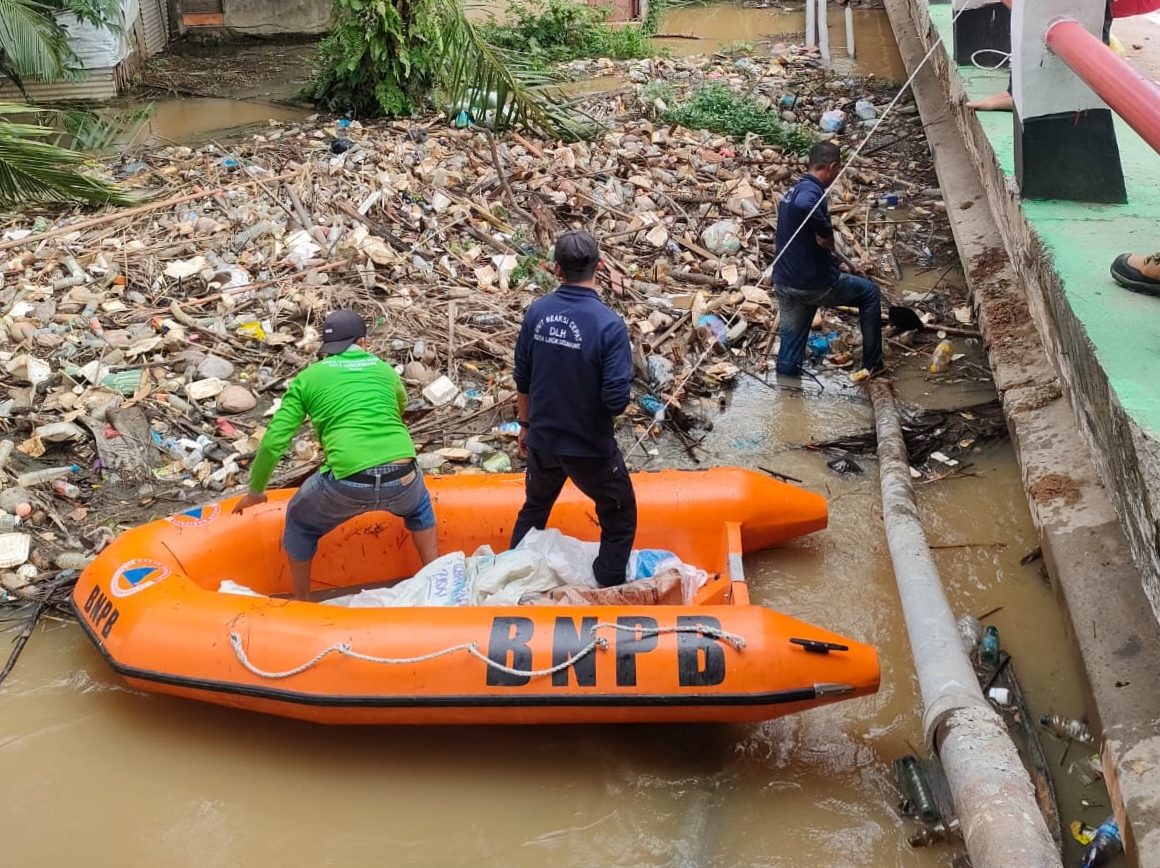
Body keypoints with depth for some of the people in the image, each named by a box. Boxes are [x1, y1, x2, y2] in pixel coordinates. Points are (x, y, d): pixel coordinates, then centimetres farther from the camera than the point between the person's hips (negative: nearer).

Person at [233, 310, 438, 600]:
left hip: (349, 484, -2)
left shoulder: (308, 377, 14)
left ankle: (302, 603, 37)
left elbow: (274, 441, 10)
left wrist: (255, 491, 24)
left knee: (300, 522, 30)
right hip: (401, 479, 3)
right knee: (418, 507, 39)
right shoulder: (384, 369, 22)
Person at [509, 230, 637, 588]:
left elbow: (522, 381, 2)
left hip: (542, 440, 5)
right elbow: (617, 400, -23)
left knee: (534, 508, 29)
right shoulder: (609, 325, -23)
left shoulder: (537, 312, -8)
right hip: (589, 447, -5)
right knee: (620, 520, 16)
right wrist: (615, 399, 1)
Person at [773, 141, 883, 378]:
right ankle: (872, 364, 25)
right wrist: (827, 238, -24)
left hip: (784, 284, 8)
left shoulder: (793, 191, 12)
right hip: (813, 284, -8)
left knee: (790, 349, 13)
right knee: (869, 293, 16)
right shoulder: (811, 193, -19)